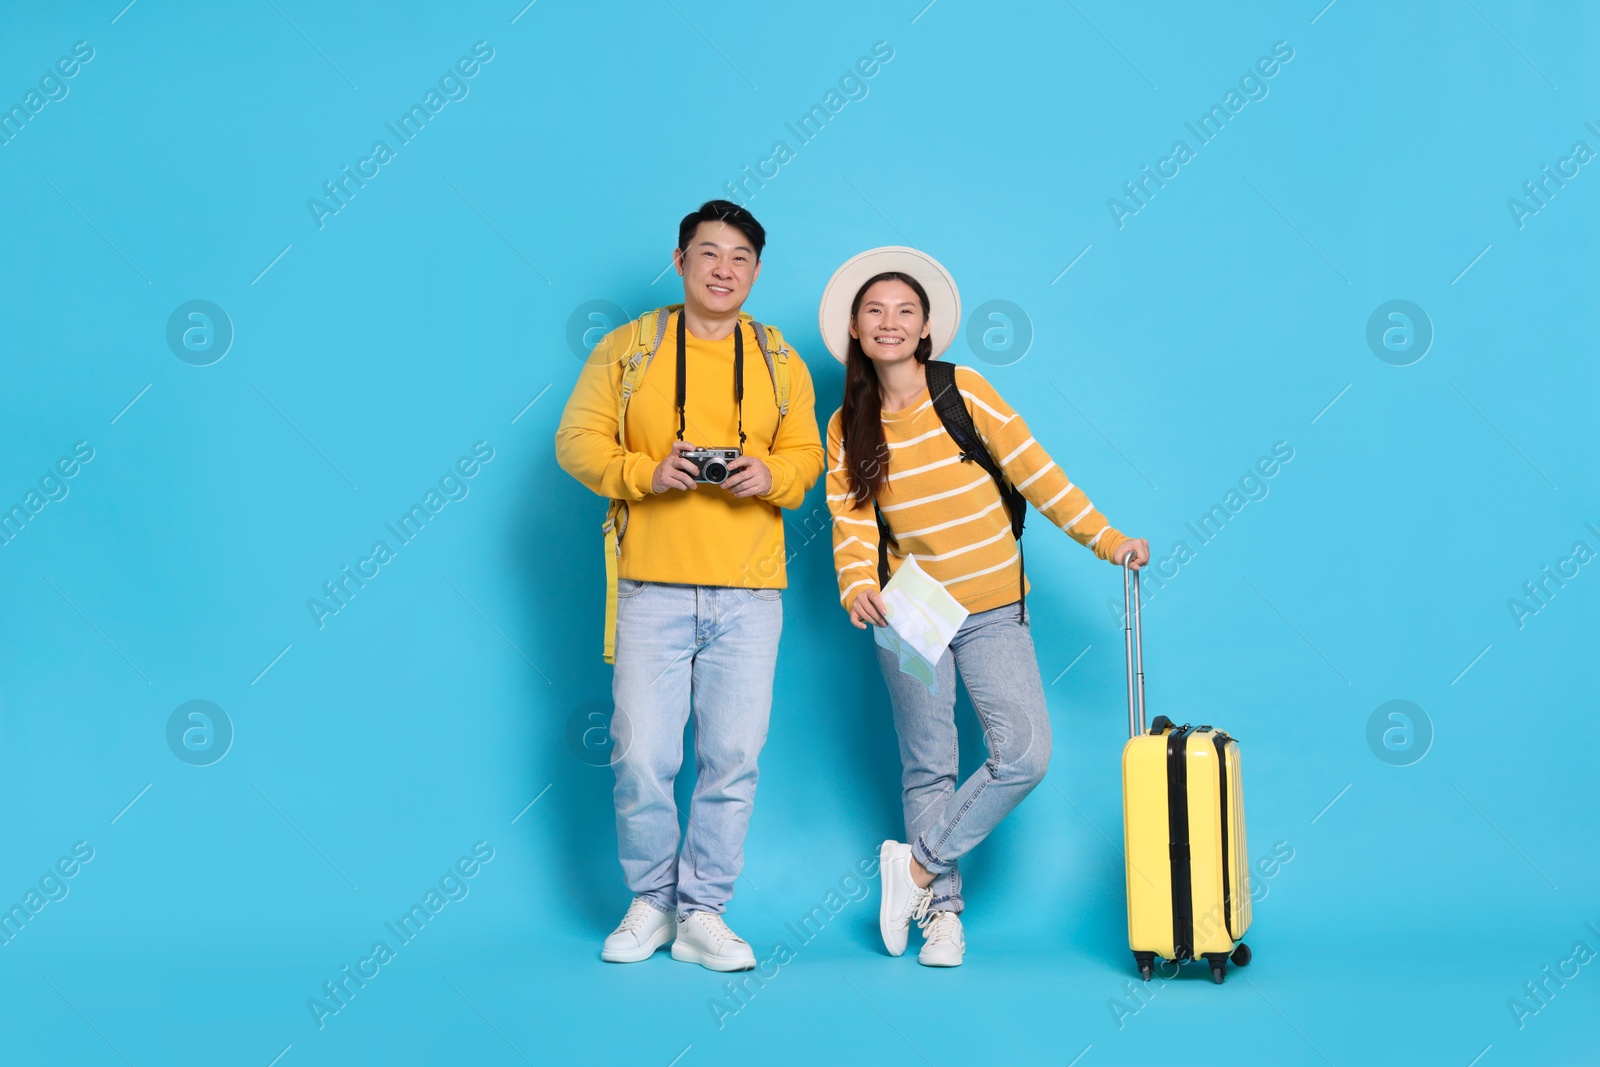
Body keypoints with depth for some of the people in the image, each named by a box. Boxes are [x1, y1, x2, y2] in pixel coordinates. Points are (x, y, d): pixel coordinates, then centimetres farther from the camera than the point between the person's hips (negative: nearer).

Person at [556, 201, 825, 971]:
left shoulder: (780, 361, 13)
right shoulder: (627, 349, 6)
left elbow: (806, 453, 15)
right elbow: (577, 440, 3)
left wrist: (772, 475, -8)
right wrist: (645, 472, -14)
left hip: (749, 595, 2)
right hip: (652, 588, -2)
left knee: (733, 757, 2)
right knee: (641, 756, -2)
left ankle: (703, 913, 16)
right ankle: (651, 901, 18)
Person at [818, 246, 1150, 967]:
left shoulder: (963, 391, -4)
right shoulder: (847, 429, 3)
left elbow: (1035, 471, -5)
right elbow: (851, 524, -3)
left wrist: (1106, 540, -9)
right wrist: (858, 588, -23)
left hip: (992, 611, -1)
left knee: (1025, 753, -14)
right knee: (928, 768, 5)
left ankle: (917, 865, 0)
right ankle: (942, 912, 17)